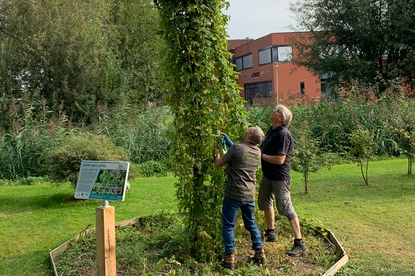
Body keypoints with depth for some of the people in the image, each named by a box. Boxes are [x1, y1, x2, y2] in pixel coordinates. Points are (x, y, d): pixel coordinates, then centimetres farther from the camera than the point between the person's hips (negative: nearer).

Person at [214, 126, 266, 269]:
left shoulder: (237, 147, -13)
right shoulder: (258, 152, 5)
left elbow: (219, 164, -4)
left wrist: (217, 154, 16)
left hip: (234, 194, -6)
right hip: (250, 194, 6)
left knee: (228, 225, 5)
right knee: (251, 224, 20)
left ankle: (230, 258, 4)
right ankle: (260, 254, 22)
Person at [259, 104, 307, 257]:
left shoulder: (283, 134, -22)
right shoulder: (272, 130, 7)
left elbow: (280, 159, -28)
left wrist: (261, 155, -18)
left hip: (279, 177, -10)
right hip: (267, 174, 10)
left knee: (285, 208, -8)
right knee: (264, 202, 22)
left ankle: (299, 243, 0)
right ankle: (270, 233, 41)